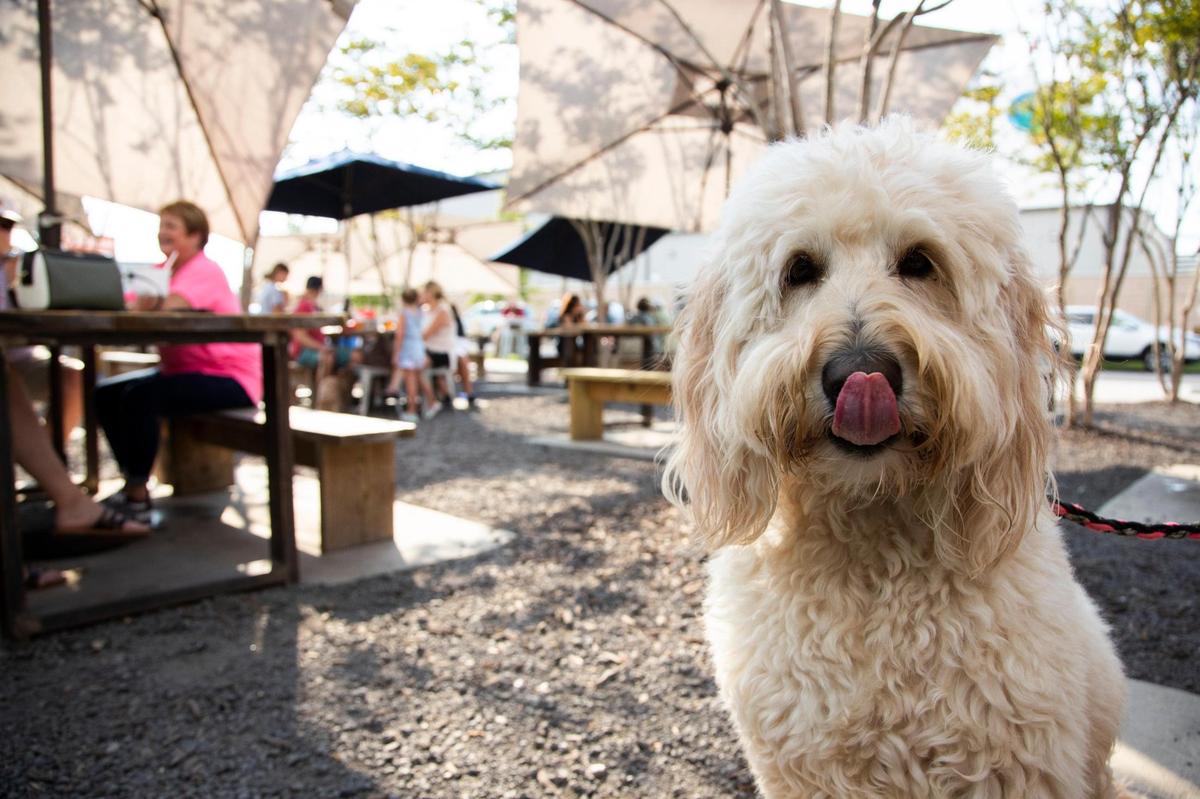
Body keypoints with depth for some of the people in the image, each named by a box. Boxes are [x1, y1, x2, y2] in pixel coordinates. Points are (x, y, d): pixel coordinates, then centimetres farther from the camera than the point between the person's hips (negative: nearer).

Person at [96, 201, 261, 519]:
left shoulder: (205, 271, -11)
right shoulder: (163, 271, 14)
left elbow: (165, 314, -28)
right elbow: (142, 313, -3)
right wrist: (142, 305, -23)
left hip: (229, 379, -9)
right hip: (184, 370, 9)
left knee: (140, 395, -26)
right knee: (106, 395, 2)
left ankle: (137, 496, -13)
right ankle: (132, 481, 10)